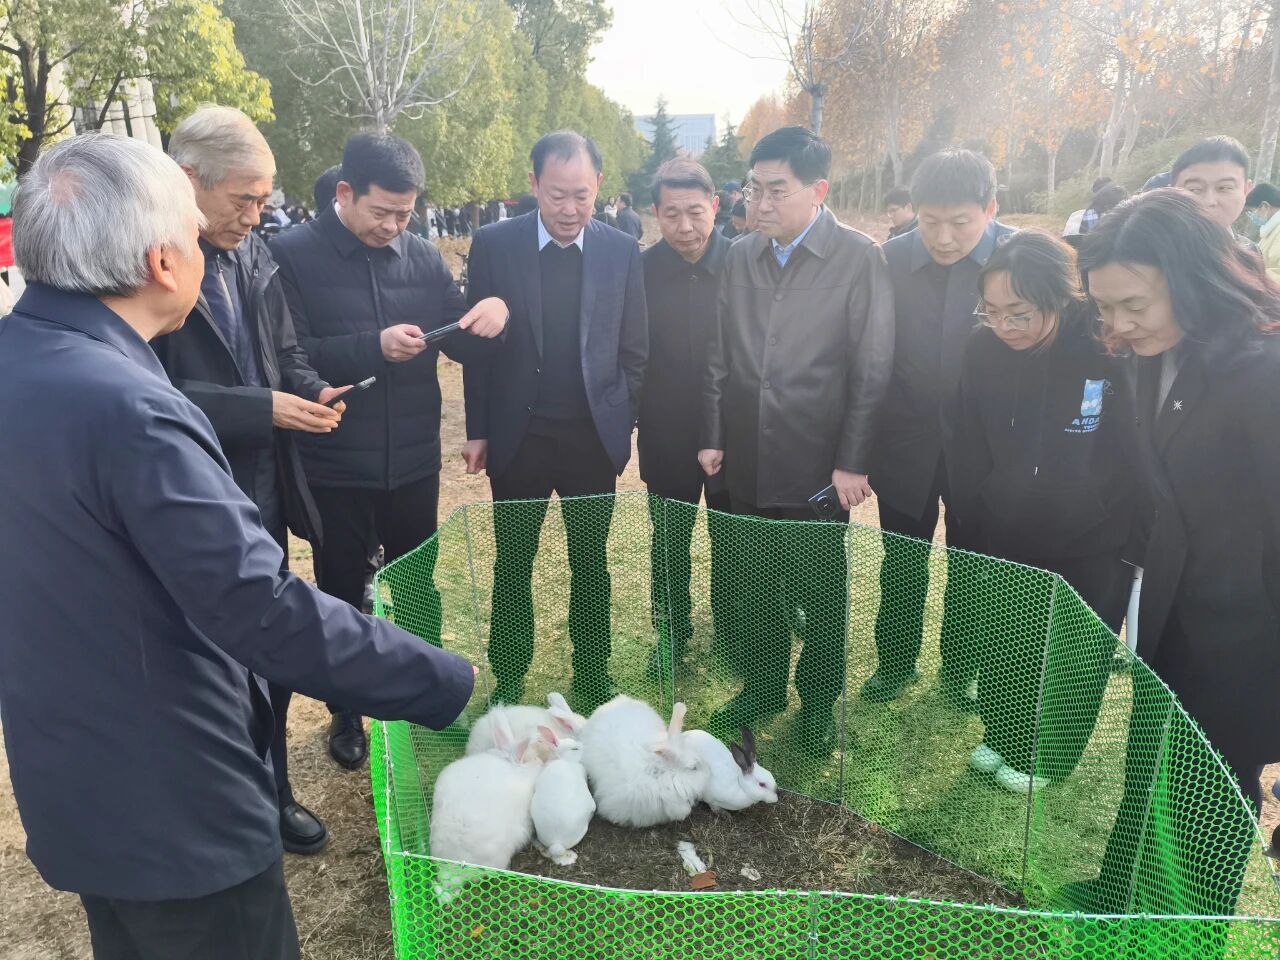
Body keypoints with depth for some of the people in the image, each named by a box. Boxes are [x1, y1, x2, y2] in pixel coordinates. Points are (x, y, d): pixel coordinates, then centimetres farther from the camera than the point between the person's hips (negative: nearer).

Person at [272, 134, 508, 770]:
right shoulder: (293, 256, -7)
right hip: (336, 470, -3)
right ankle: (347, 713, 35)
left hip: (414, 462, 3)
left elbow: (464, 348, 6)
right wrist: (374, 346, -26)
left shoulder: (423, 257, 2)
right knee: (342, 597, 14)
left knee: (418, 592, 17)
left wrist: (492, 316, -16)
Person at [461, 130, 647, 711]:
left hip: (595, 438, 1)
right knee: (512, 565, 11)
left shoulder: (622, 252, 0)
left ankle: (592, 677, 30)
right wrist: (477, 431, -1)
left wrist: (622, 426, 1)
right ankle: (508, 680, 28)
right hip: (518, 438, -1)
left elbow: (633, 351, 5)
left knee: (591, 564, 13)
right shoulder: (493, 245, -4)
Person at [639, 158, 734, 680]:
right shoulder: (641, 270, -9)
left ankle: (732, 632, 38)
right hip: (666, 437, 1)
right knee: (669, 544, 17)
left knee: (730, 543, 16)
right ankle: (672, 635, 37)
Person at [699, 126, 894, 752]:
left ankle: (819, 700, 30)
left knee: (822, 589, 10)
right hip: (749, 463, 4)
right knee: (758, 583, 15)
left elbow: (871, 368, -9)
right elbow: (721, 356, 9)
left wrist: (853, 462, -11)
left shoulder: (858, 258, -8)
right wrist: (713, 436, 5)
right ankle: (763, 688, 34)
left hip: (819, 464, -4)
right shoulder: (741, 256, 5)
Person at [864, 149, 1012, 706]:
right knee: (901, 566, 17)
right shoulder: (891, 259, -8)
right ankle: (894, 662, 38)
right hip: (905, 447, 1)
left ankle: (960, 670, 39)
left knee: (972, 571, 17)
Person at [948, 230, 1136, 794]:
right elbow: (967, 451, -4)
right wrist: (974, 524, -3)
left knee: (1074, 662, 17)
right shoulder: (982, 350, -13)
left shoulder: (1110, 353, -22)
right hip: (1006, 544, 3)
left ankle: (1046, 760, 40)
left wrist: (1131, 542, -10)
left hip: (1089, 554, -2)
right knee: (1003, 651, 19)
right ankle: (1002, 738, 44)